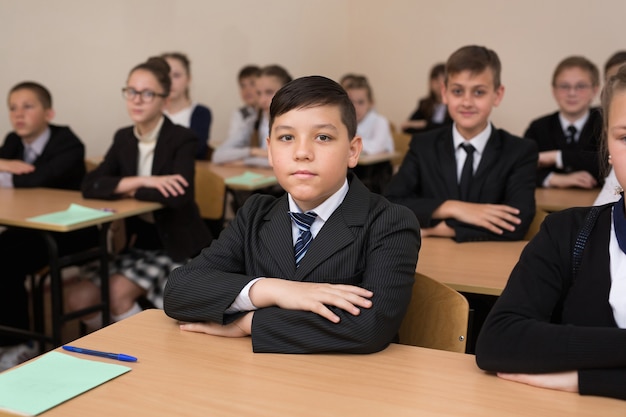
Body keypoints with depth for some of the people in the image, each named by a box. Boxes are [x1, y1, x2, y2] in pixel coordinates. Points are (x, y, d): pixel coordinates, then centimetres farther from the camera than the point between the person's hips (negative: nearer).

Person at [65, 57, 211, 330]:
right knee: (78, 299, -9)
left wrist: (128, 191, -13)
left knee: (118, 292, -25)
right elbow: (90, 186, -7)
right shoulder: (124, 139, 5)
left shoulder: (182, 140, -12)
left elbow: (179, 195, -29)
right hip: (137, 243, 6)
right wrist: (141, 181, -21)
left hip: (177, 246, -6)